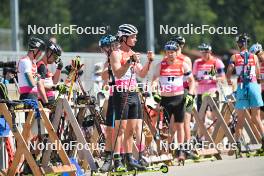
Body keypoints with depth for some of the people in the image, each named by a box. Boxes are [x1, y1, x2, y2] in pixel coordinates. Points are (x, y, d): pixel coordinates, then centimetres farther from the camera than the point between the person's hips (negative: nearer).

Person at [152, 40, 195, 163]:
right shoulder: (160, 65, 0)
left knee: (179, 125, 2)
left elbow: (191, 80, 7)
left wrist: (190, 94, -5)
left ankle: (181, 150, 6)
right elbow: (155, 79, -5)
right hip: (165, 99, 0)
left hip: (179, 99, 0)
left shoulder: (182, 65, 1)